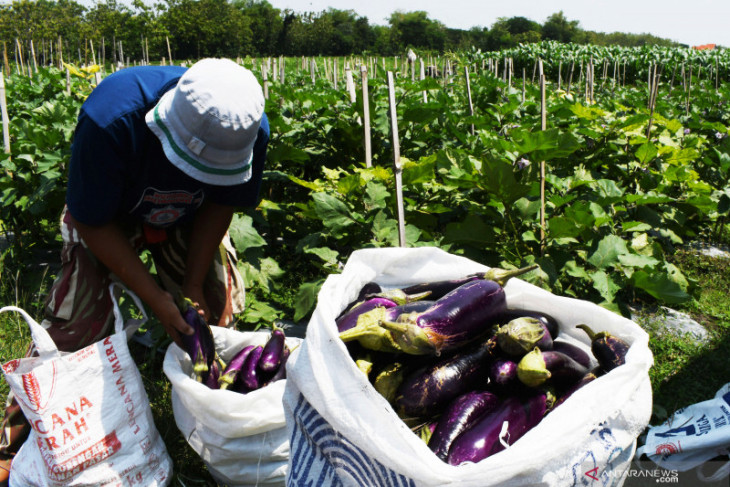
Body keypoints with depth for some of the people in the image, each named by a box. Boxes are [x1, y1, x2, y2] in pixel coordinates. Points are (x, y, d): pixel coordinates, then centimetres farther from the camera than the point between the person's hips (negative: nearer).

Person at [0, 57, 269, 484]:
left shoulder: (250, 129, -31)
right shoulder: (110, 119, -41)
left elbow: (221, 204, -13)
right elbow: (92, 223, -28)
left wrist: (194, 284, -17)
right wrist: (156, 297, -29)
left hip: (188, 221, 3)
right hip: (109, 220, -2)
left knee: (215, 311, -1)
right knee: (72, 325, -5)